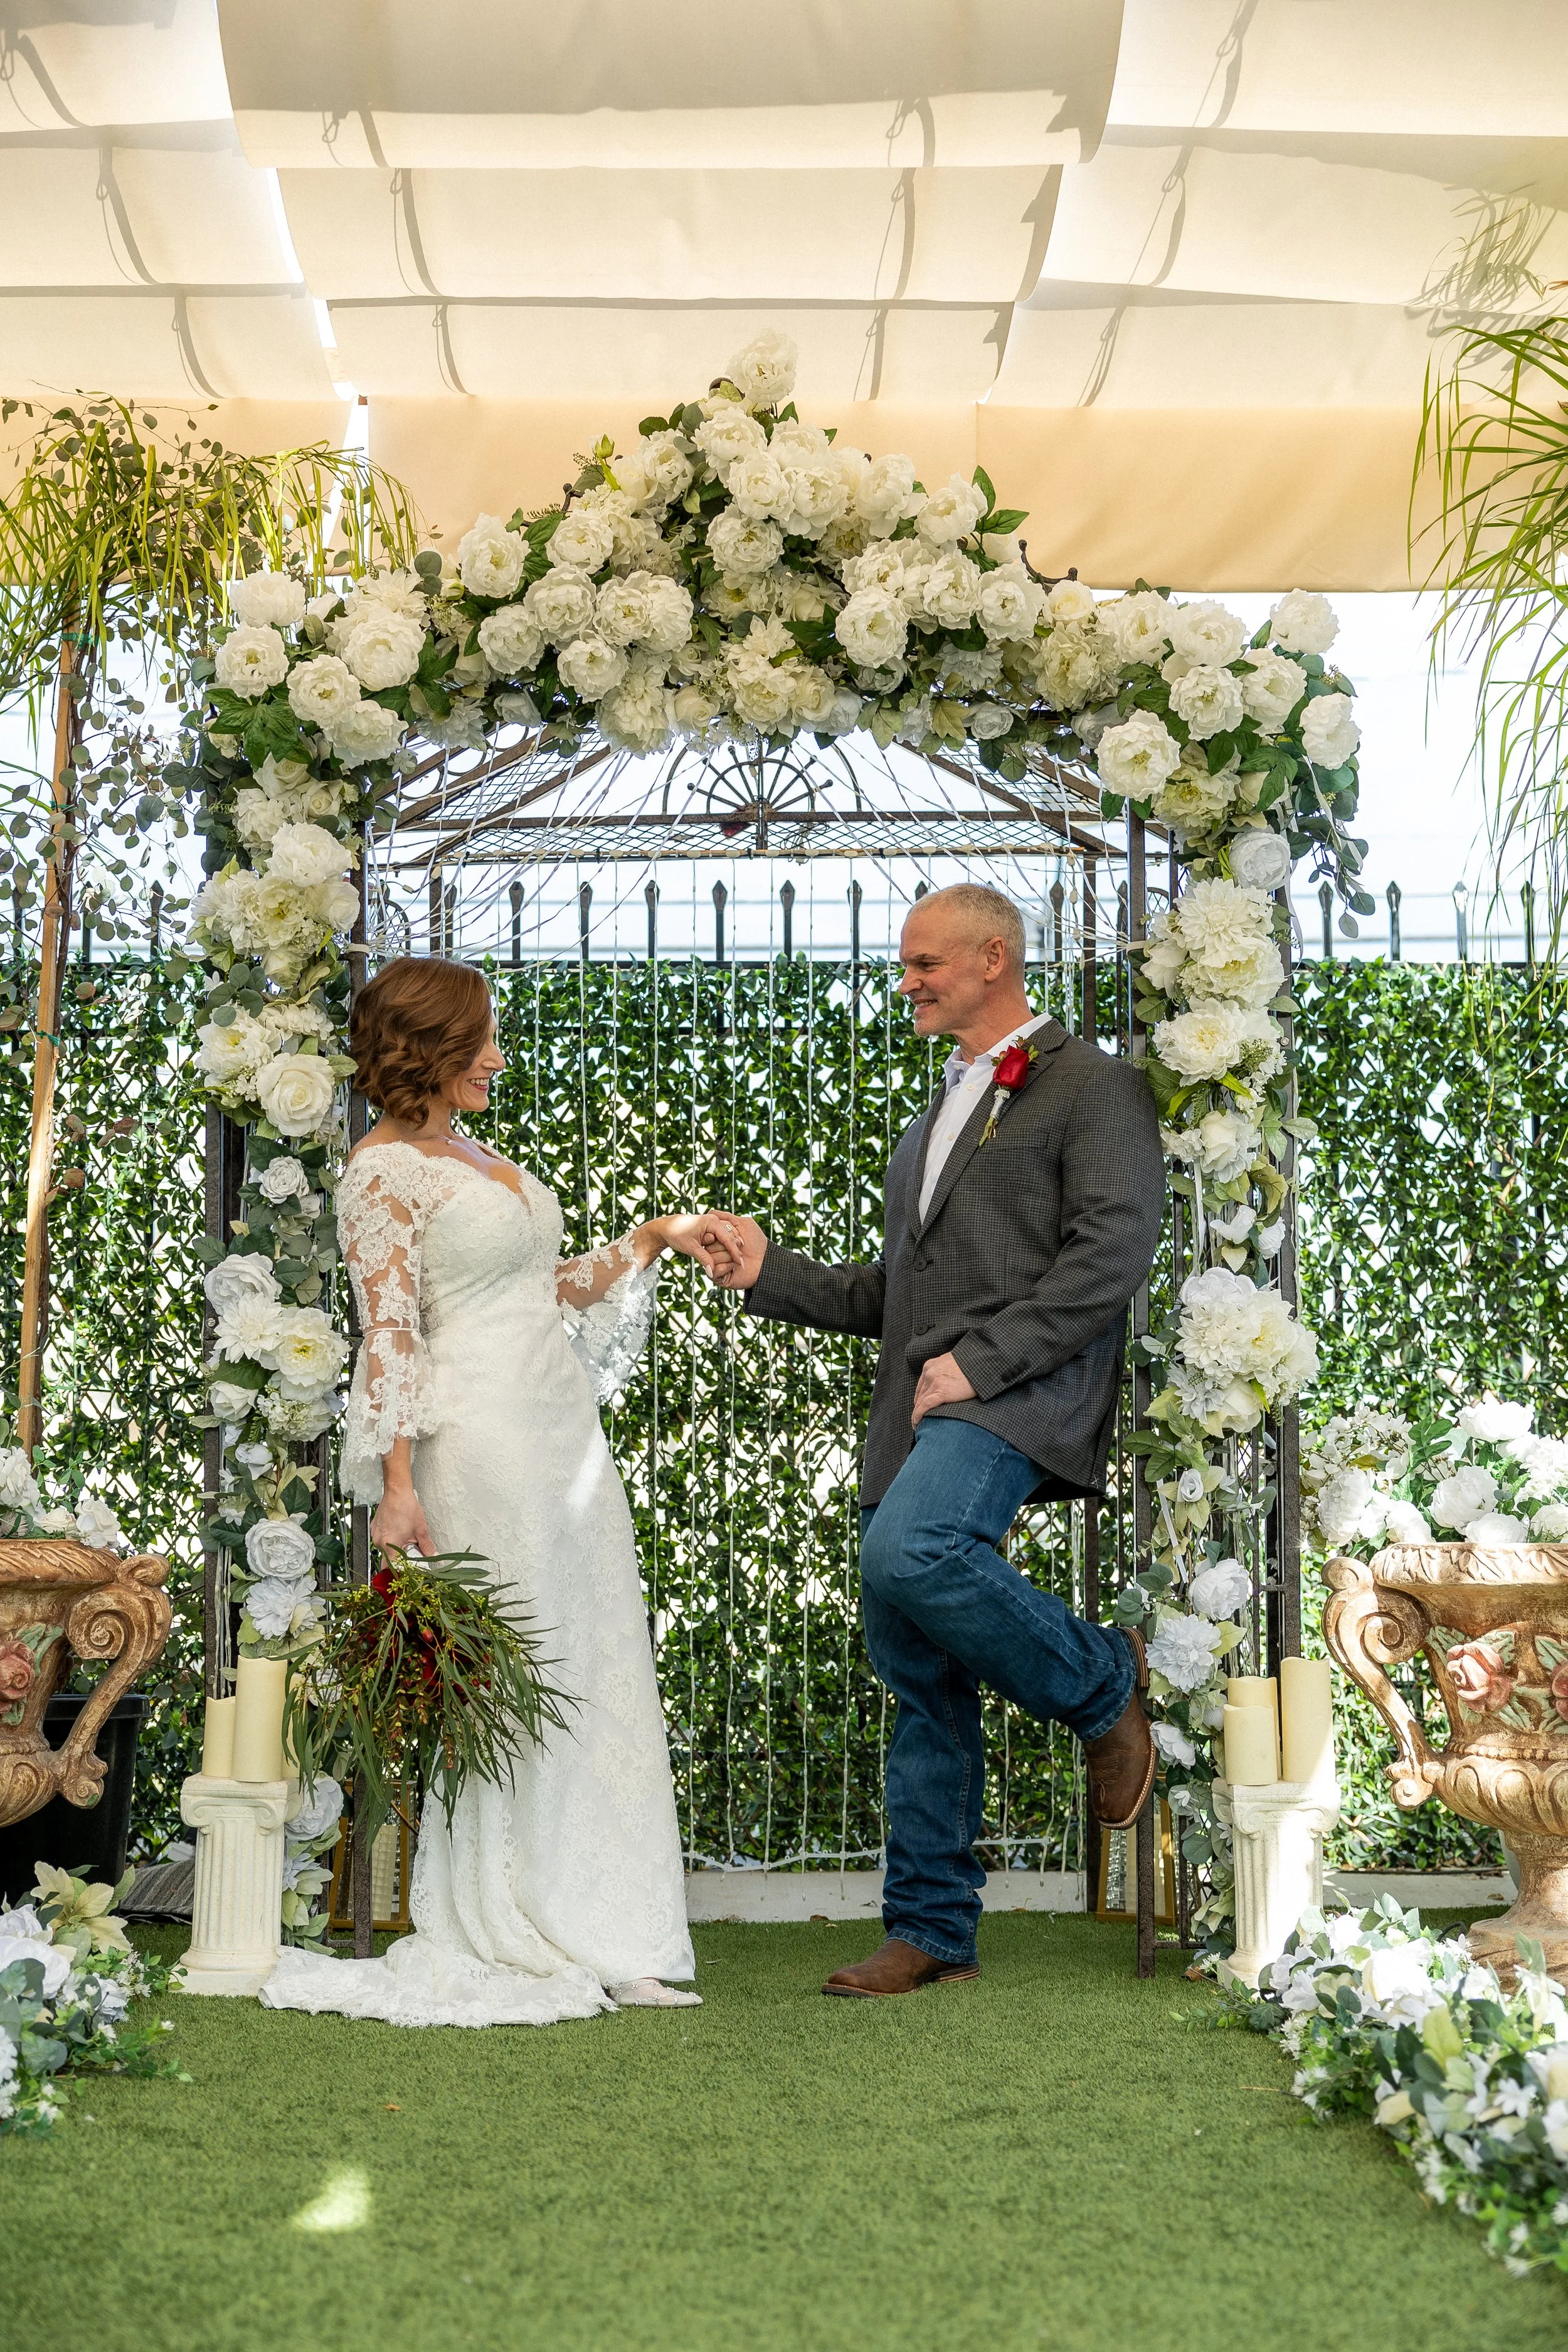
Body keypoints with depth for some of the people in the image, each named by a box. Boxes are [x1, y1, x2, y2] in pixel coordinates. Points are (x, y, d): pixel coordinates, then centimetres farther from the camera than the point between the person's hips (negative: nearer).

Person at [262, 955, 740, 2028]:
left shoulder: (476, 1156, 19)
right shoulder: (384, 1169, -6)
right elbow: (389, 1334, -13)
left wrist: (649, 1241, 17)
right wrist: (396, 1486, -17)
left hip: (565, 1433, 9)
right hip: (483, 1439, -9)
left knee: (591, 1675, 8)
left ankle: (586, 1937, 15)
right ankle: (500, 1945, 8)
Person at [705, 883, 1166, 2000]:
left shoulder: (1094, 1088, 1)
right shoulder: (940, 1115, 28)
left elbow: (1112, 1253, -13)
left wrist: (978, 1360, -17)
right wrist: (769, 1272, 16)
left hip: (1019, 1395, -8)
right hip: (917, 1410, 8)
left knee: (910, 1555, -33)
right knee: (918, 1672, 5)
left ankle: (1100, 1679, -8)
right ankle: (931, 1930, 12)